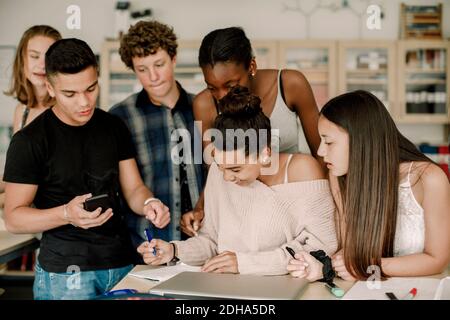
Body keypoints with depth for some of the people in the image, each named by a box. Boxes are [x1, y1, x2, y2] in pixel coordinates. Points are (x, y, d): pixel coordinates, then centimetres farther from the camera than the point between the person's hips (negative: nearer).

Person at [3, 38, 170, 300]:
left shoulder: (114, 127, 5)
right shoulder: (29, 141, -10)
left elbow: (133, 189, 7)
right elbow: (13, 217, -9)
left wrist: (148, 203, -16)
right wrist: (66, 214, -26)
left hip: (123, 266, 4)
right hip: (65, 274, -4)